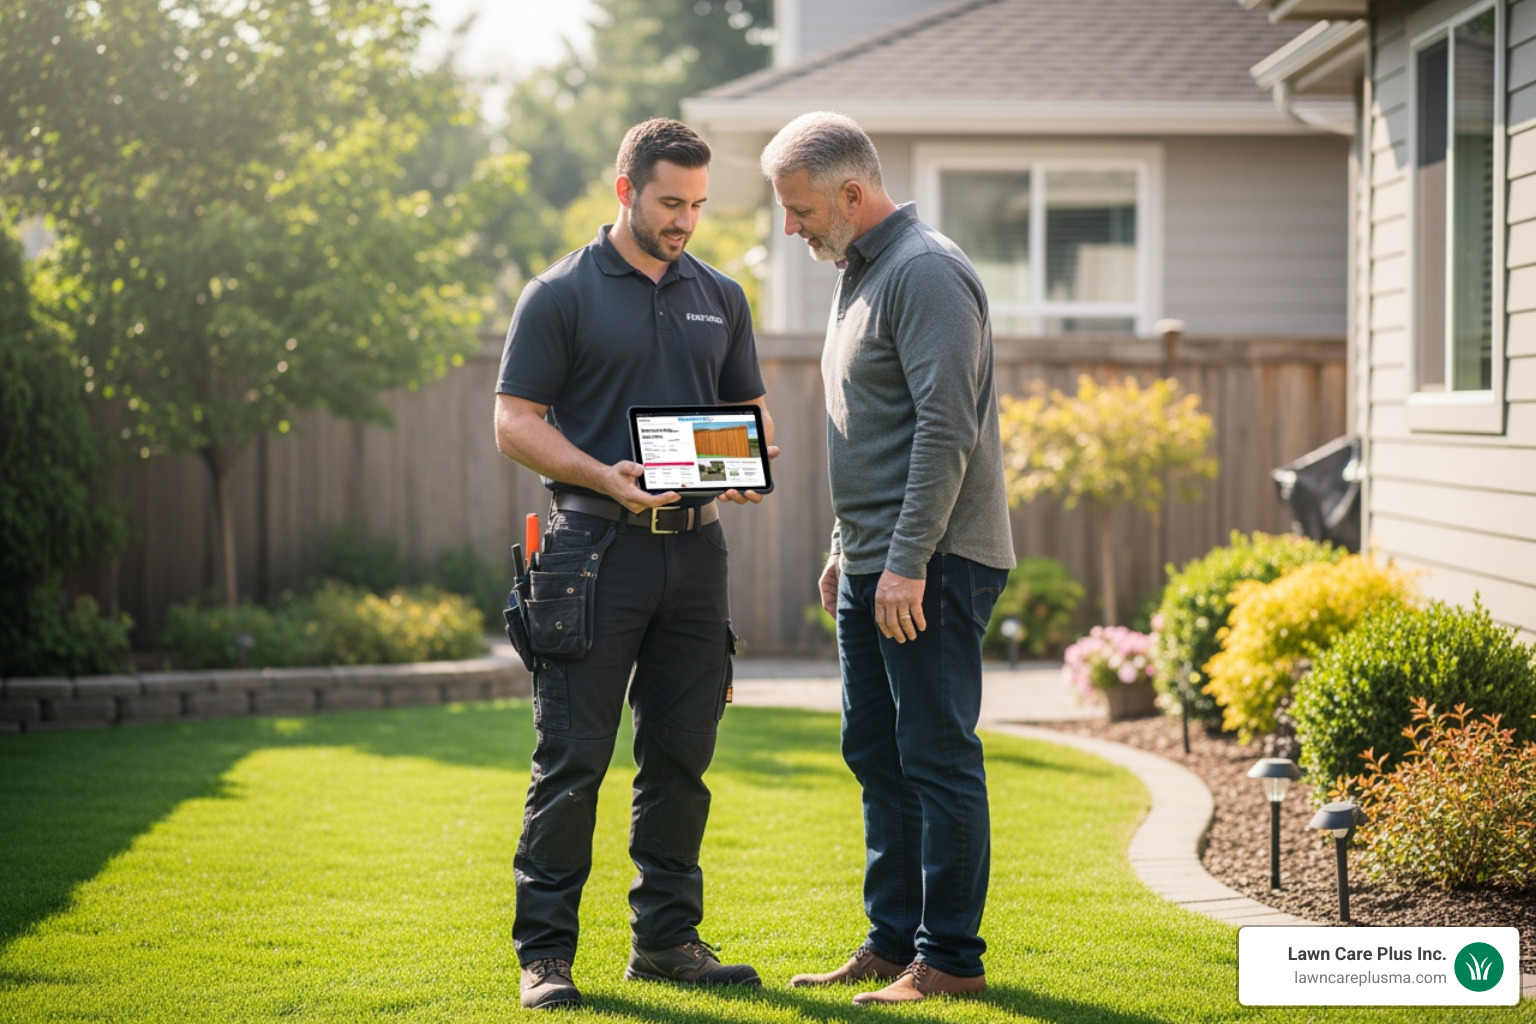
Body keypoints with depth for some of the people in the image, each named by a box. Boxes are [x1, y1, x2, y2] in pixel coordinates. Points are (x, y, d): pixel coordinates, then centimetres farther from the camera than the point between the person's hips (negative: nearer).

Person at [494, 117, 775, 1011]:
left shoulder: (720, 298, 15)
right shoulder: (562, 295, -1)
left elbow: (751, 410, 19)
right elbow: (516, 423, -5)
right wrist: (605, 478, -20)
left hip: (696, 545, 5)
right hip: (596, 545, -5)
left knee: (681, 757, 9)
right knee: (572, 759, -4)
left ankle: (667, 936, 18)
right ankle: (545, 951, 1)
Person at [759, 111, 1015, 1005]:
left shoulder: (925, 271, -14)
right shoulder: (860, 274, 18)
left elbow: (946, 430, -21)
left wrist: (909, 563, -23)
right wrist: (846, 550, 23)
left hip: (932, 567, -10)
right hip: (874, 565, 10)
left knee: (937, 757, -6)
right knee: (877, 755, 13)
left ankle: (951, 957, -1)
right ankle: (894, 941, 21)